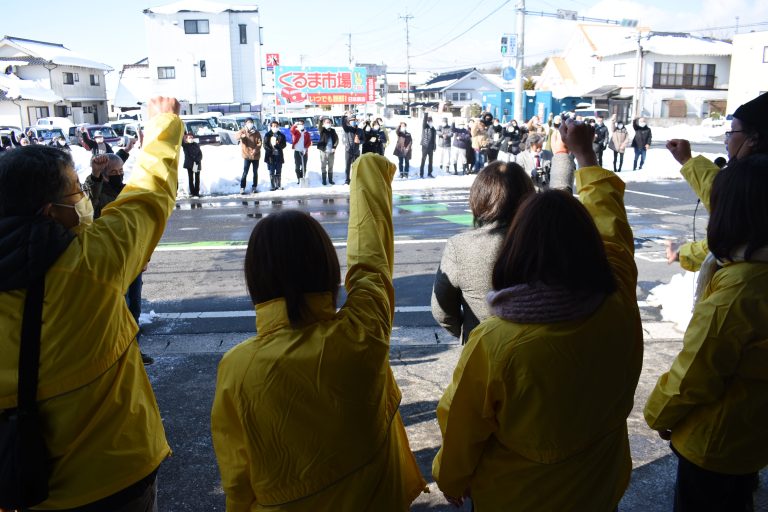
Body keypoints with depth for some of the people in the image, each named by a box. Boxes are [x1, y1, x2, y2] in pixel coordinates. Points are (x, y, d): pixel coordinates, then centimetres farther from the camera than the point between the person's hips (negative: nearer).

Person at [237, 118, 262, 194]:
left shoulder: (256, 132, 1)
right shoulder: (243, 131, -2)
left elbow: (259, 143, -5)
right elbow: (236, 136, -20)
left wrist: (255, 150, -23)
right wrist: (241, 136, -44)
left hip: (255, 155, 2)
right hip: (247, 155, -2)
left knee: (255, 172, 11)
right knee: (245, 172, -4)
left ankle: (254, 187, 23)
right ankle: (242, 187, 2)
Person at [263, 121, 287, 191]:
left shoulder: (281, 135, 10)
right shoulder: (267, 135, 5)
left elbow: (284, 145, 2)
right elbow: (265, 145, 0)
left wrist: (277, 144, -16)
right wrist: (271, 150, -14)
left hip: (279, 156, 2)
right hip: (270, 156, -2)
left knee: (279, 172, 4)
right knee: (272, 172, -1)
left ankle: (279, 185, 12)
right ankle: (272, 186, 3)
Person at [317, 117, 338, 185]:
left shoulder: (333, 131, 9)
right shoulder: (323, 130, 0)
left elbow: (336, 139, 10)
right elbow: (320, 127, -22)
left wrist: (334, 147, -2)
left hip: (331, 151, 3)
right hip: (323, 151, -3)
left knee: (330, 166, 9)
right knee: (323, 166, 2)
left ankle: (330, 180, 18)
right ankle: (324, 180, 8)